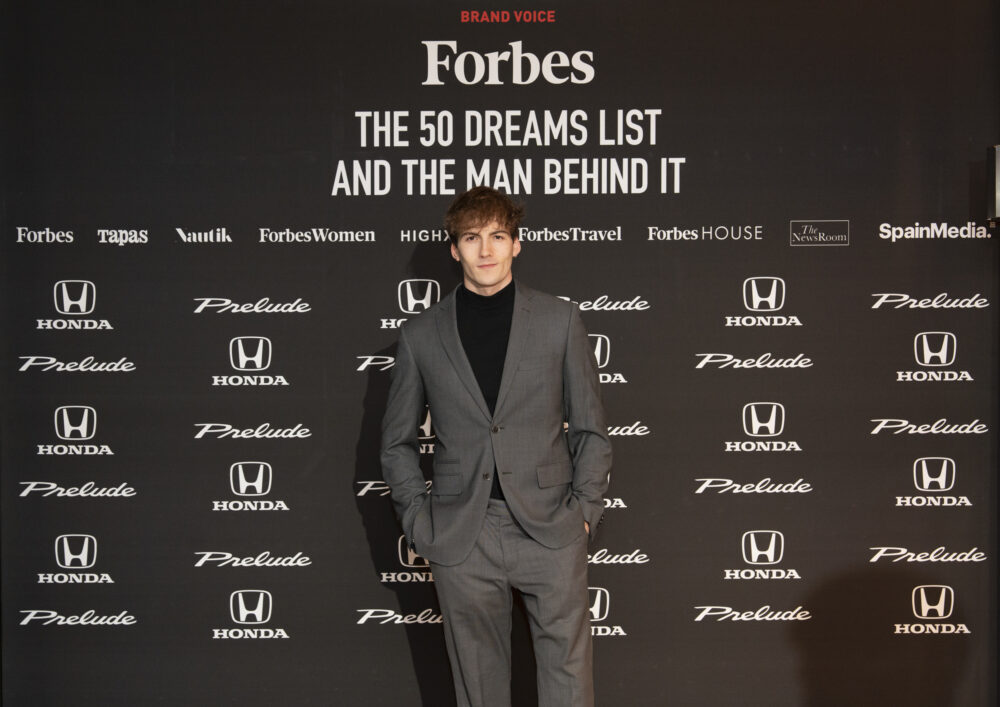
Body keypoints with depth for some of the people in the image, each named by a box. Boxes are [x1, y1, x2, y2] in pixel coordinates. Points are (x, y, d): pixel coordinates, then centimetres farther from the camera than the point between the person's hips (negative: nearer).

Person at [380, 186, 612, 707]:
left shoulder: (559, 320, 5)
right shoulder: (420, 335, 6)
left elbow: (590, 427, 7)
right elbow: (397, 442, 13)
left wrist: (584, 509, 0)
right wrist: (418, 519, 3)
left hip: (549, 529, 0)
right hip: (460, 538, 1)